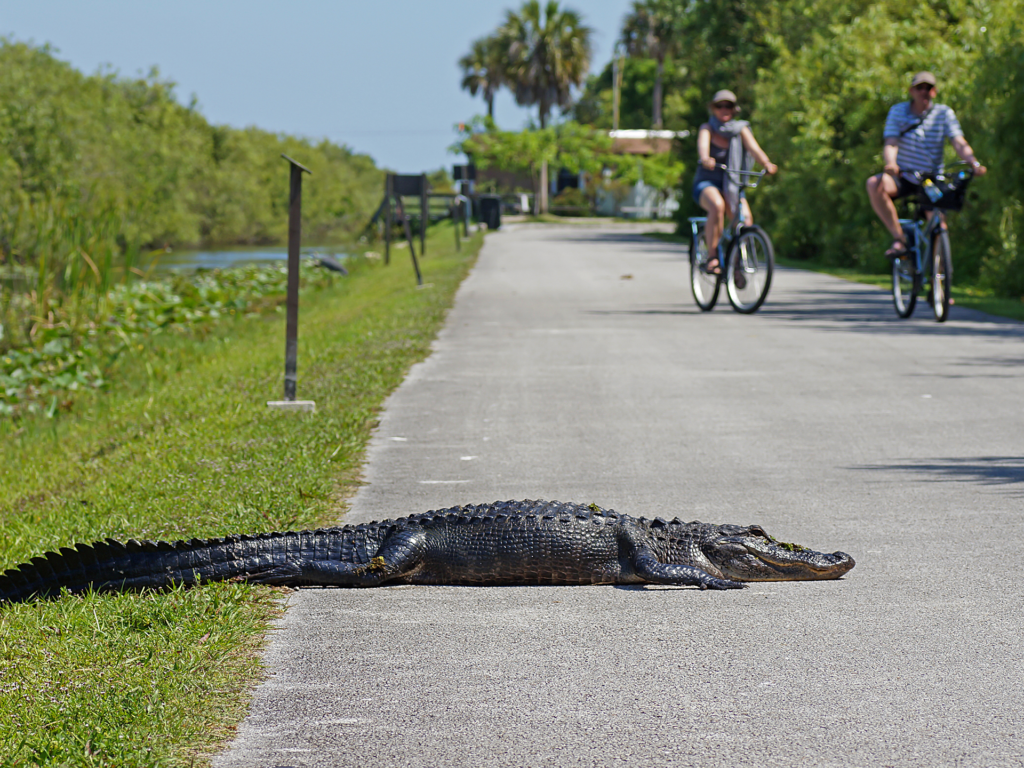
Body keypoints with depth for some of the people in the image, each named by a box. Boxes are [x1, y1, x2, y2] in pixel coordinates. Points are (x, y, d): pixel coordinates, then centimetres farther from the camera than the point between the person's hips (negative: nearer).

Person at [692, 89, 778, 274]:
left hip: (732, 185, 3)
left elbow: (753, 148, -10)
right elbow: (703, 145, -21)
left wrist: (767, 163, -31)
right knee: (717, 205, -37)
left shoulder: (740, 129, 8)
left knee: (746, 219, -23)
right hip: (707, 183, -3)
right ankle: (712, 257, -29)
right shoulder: (707, 129, 1)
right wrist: (705, 159, -45)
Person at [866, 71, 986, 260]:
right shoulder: (898, 111, -1)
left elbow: (959, 143, -14)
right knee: (874, 184, -32)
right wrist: (890, 163, -37)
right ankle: (899, 239, -25)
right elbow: (891, 143, -13)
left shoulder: (944, 113, -3)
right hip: (903, 177, 0)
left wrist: (974, 163, -35)